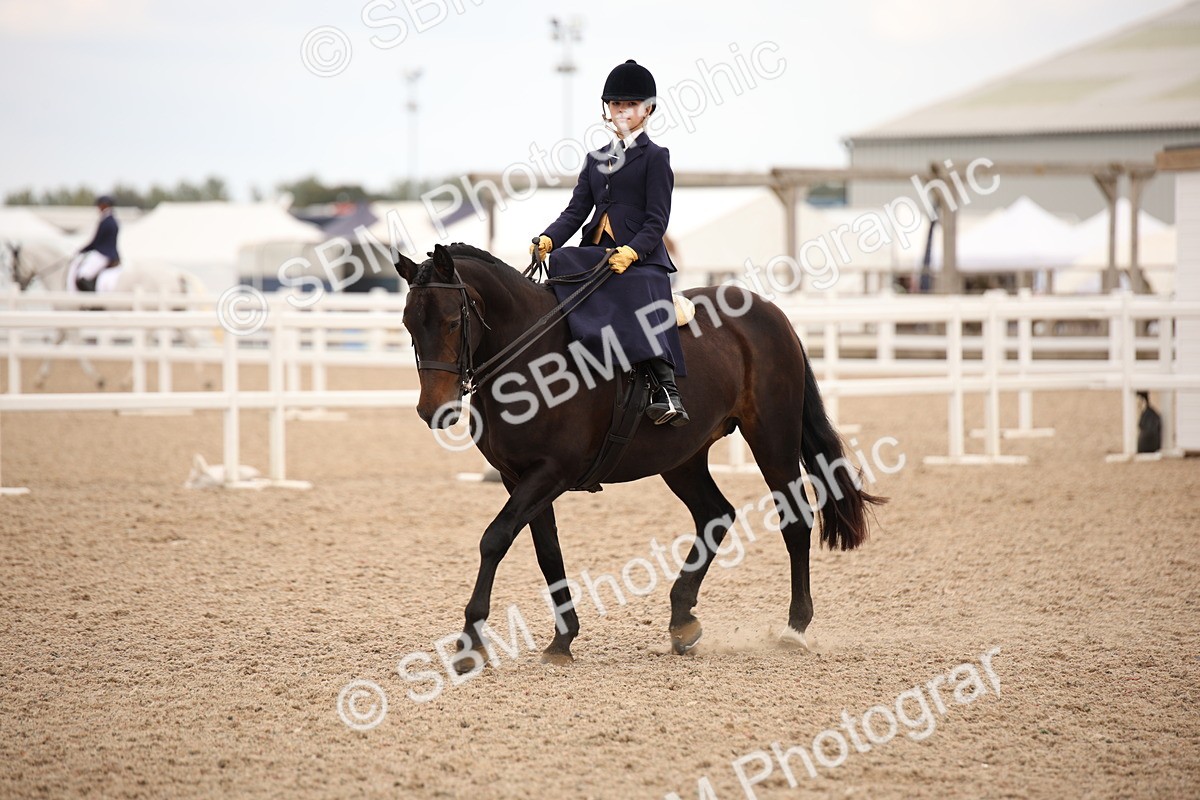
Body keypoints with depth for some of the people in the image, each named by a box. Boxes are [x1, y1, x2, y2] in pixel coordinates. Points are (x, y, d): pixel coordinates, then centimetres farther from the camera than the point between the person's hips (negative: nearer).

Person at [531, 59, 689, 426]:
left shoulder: (654, 157, 4)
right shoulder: (596, 159, 22)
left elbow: (656, 221, -5)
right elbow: (576, 210, 15)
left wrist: (631, 252, -23)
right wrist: (549, 240, -5)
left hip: (640, 257, -6)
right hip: (596, 255, 6)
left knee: (641, 309, -31)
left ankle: (666, 390, -38)